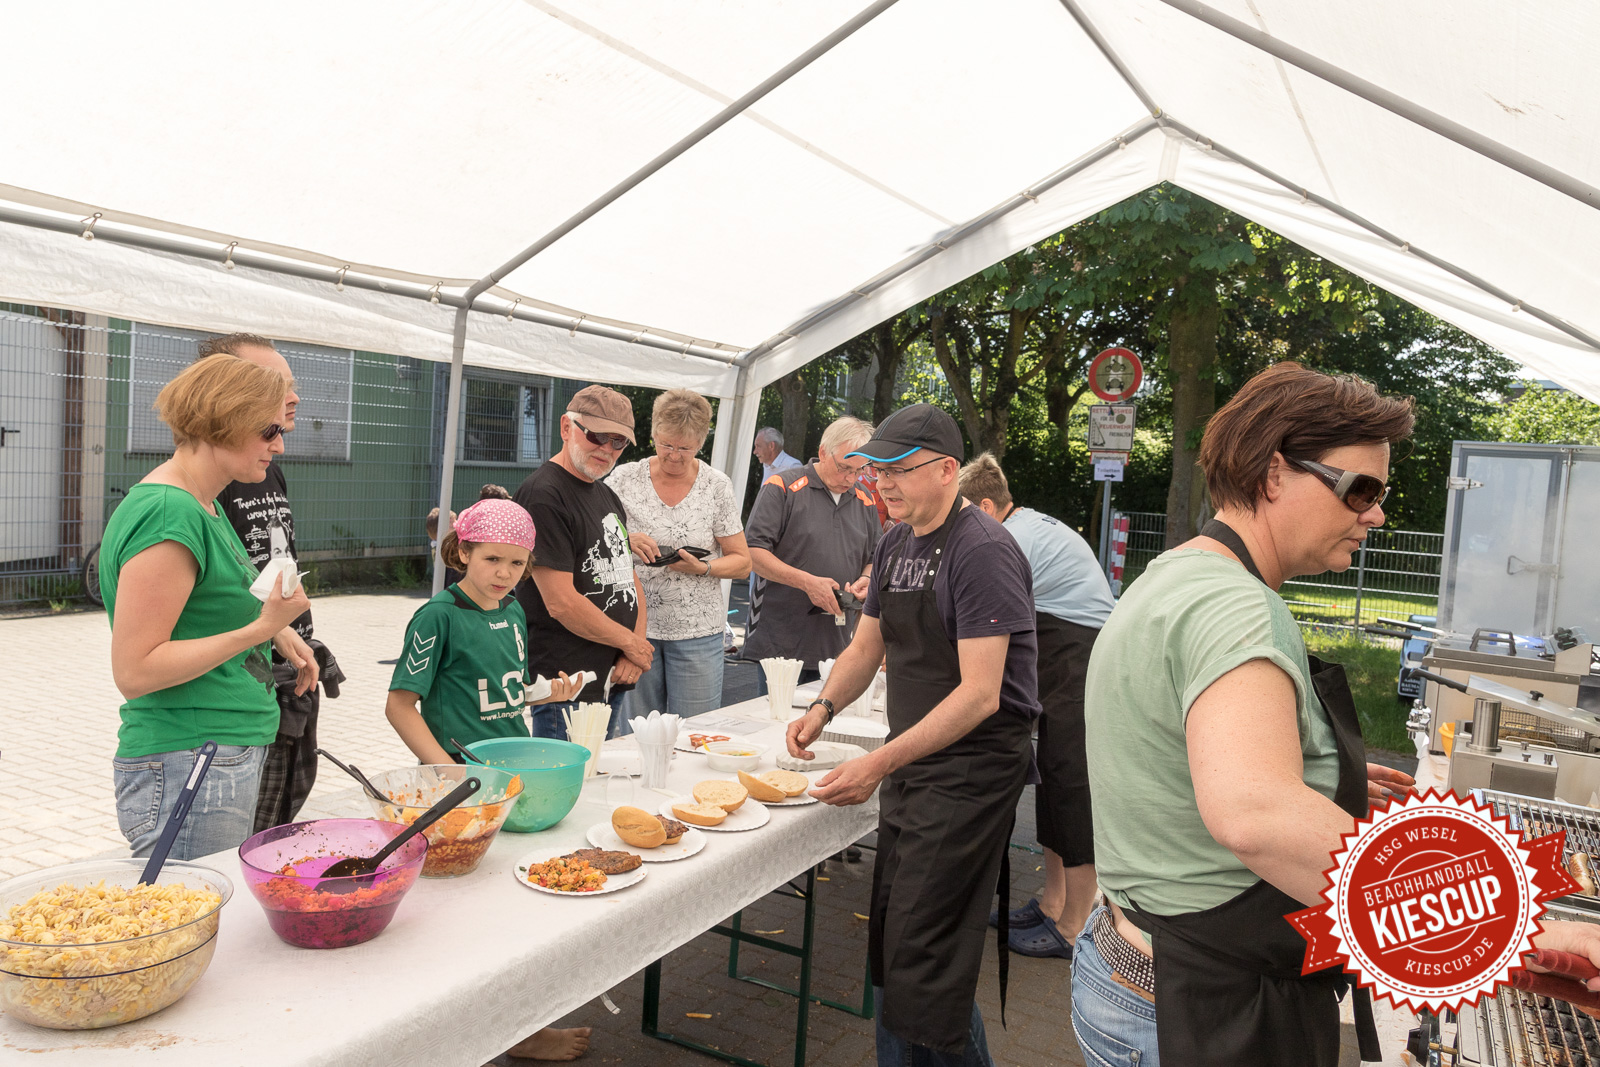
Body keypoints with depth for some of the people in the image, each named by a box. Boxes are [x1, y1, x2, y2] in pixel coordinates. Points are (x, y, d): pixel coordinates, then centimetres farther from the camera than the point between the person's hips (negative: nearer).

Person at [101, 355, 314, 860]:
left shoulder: (203, 507, 12)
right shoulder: (169, 515, -18)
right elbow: (134, 672, -20)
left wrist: (274, 629, 8)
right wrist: (261, 628, -22)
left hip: (228, 757, 10)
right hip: (188, 767, -10)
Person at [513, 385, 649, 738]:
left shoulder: (608, 497, 16)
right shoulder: (543, 496, -14)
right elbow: (562, 603, -20)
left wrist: (633, 654, 0)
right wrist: (631, 642, -8)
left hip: (614, 684, 9)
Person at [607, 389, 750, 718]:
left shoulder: (717, 485, 1)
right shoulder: (625, 478, 1)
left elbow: (742, 561, 4)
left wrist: (702, 568, -15)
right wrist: (626, 541, -18)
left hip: (697, 632, 0)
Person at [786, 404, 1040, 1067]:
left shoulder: (983, 551, -18)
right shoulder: (896, 543, 9)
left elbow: (979, 695, -23)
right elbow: (867, 647, 19)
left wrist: (878, 764, -25)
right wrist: (823, 708, 0)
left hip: (971, 769, -8)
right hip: (910, 762, 8)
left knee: (923, 958, -4)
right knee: (890, 943, 15)